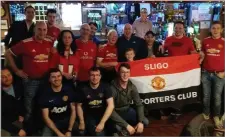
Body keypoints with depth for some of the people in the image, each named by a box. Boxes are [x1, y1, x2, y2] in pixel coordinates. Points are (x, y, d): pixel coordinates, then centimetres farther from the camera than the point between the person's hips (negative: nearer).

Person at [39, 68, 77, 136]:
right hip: (52, 122, -1)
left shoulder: (69, 90, -6)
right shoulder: (45, 94, -8)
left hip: (67, 120, 1)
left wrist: (69, 131, -13)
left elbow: (73, 111, -3)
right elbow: (46, 117, -9)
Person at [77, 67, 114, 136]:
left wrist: (102, 122, -24)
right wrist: (82, 122, -2)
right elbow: (79, 106, 7)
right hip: (90, 117, -1)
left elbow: (111, 105, -16)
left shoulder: (105, 87, -7)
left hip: (104, 116, 2)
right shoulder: (83, 89, -4)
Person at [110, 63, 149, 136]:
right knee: (117, 127, -36)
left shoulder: (132, 86, -9)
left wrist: (140, 122, -20)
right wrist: (126, 125, -34)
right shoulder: (113, 88, -27)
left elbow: (139, 104, -5)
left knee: (145, 122, -11)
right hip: (116, 113, -5)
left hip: (127, 110, 6)